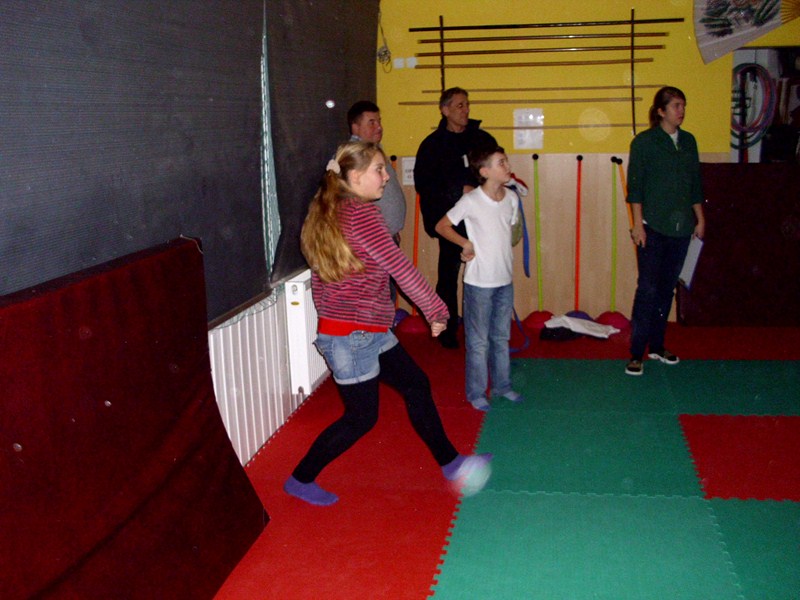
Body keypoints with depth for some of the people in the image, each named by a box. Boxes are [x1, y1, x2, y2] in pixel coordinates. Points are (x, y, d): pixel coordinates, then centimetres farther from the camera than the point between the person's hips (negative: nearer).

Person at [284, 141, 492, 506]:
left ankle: (449, 462, 29)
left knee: (415, 383, 16)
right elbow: (398, 266, -17)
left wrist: (328, 319, 23)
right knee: (361, 417, 4)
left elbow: (317, 277, 15)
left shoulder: (326, 213, 9)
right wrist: (436, 310, -9)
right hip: (354, 335, -10)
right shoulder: (360, 212, -18)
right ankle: (300, 480, 19)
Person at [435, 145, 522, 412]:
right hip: (479, 282, -5)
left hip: (505, 279, 6)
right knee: (478, 341, 5)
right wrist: (466, 243, -15)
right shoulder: (470, 201, -14)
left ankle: (502, 385, 32)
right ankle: (476, 392, 18)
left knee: (501, 337, 18)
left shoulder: (512, 198, 2)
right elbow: (442, 226, -6)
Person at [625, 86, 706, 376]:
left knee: (667, 288, 11)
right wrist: (638, 223, -14)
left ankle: (656, 345, 21)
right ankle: (637, 353, -2)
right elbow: (635, 186, -8)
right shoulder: (644, 142, -5)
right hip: (653, 227, -5)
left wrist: (700, 218, 14)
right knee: (648, 289, -7)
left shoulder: (688, 141, 11)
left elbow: (695, 184, 16)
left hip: (681, 227, 6)